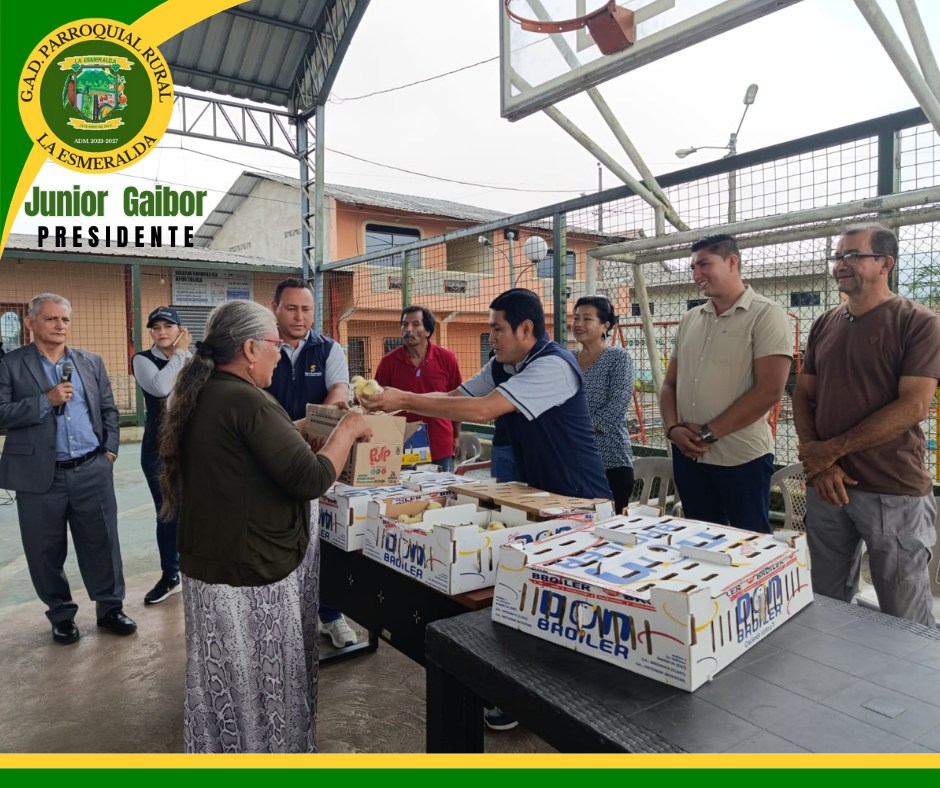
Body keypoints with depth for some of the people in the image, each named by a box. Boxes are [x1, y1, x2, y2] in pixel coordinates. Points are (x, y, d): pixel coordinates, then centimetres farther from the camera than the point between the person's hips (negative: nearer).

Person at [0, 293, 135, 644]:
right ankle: (62, 615, 28)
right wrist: (45, 400, -17)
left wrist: (110, 450, 3)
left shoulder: (91, 362, 9)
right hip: (40, 475, -2)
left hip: (92, 471, 2)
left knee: (102, 543, 8)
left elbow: (109, 409, 12)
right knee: (46, 551, 10)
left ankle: (110, 608, 24)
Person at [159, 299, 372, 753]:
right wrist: (346, 431, -11)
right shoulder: (247, 401, -22)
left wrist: (294, 428, 17)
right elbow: (310, 479, -25)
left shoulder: (199, 396, 7)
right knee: (261, 688, 10)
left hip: (206, 565, 9)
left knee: (225, 687, 23)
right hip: (251, 576, -9)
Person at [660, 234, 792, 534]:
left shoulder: (766, 315, -7)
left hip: (742, 459, -5)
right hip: (689, 456, 6)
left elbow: (769, 390, -15)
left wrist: (709, 433, -14)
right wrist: (673, 427, -5)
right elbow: (670, 383, 13)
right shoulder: (689, 319, 12)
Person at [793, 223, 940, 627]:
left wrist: (833, 449, -14)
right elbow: (802, 396, 9)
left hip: (894, 491, -5)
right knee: (826, 605, 16)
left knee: (905, 619, 7)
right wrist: (816, 462, -5)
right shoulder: (824, 325, 10)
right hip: (826, 484, 5)